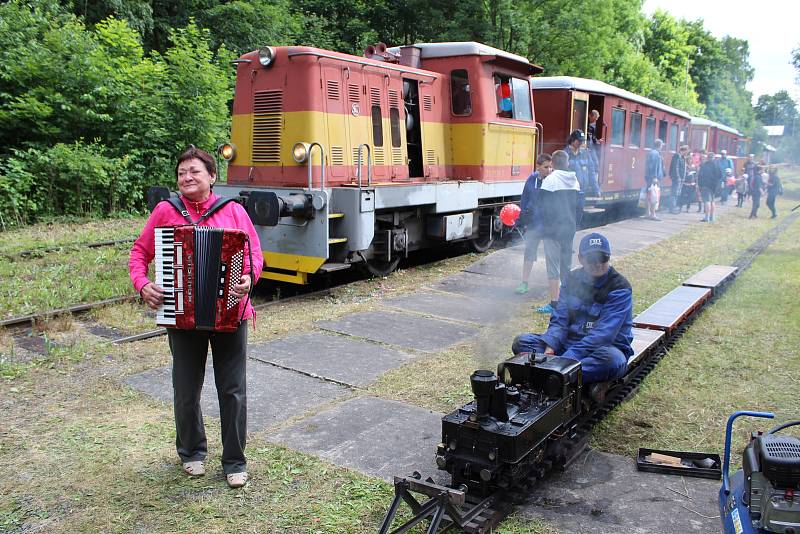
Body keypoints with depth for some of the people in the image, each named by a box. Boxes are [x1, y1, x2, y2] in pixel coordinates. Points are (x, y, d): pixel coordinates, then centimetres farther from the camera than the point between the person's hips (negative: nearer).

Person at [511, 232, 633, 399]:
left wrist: (565, 359, -32)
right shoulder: (572, 279, 3)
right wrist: (549, 349, -21)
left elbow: (602, 334, -23)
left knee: (612, 360, -40)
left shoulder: (619, 288, -13)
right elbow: (559, 320, -1)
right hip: (571, 341, 5)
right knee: (522, 341, -13)